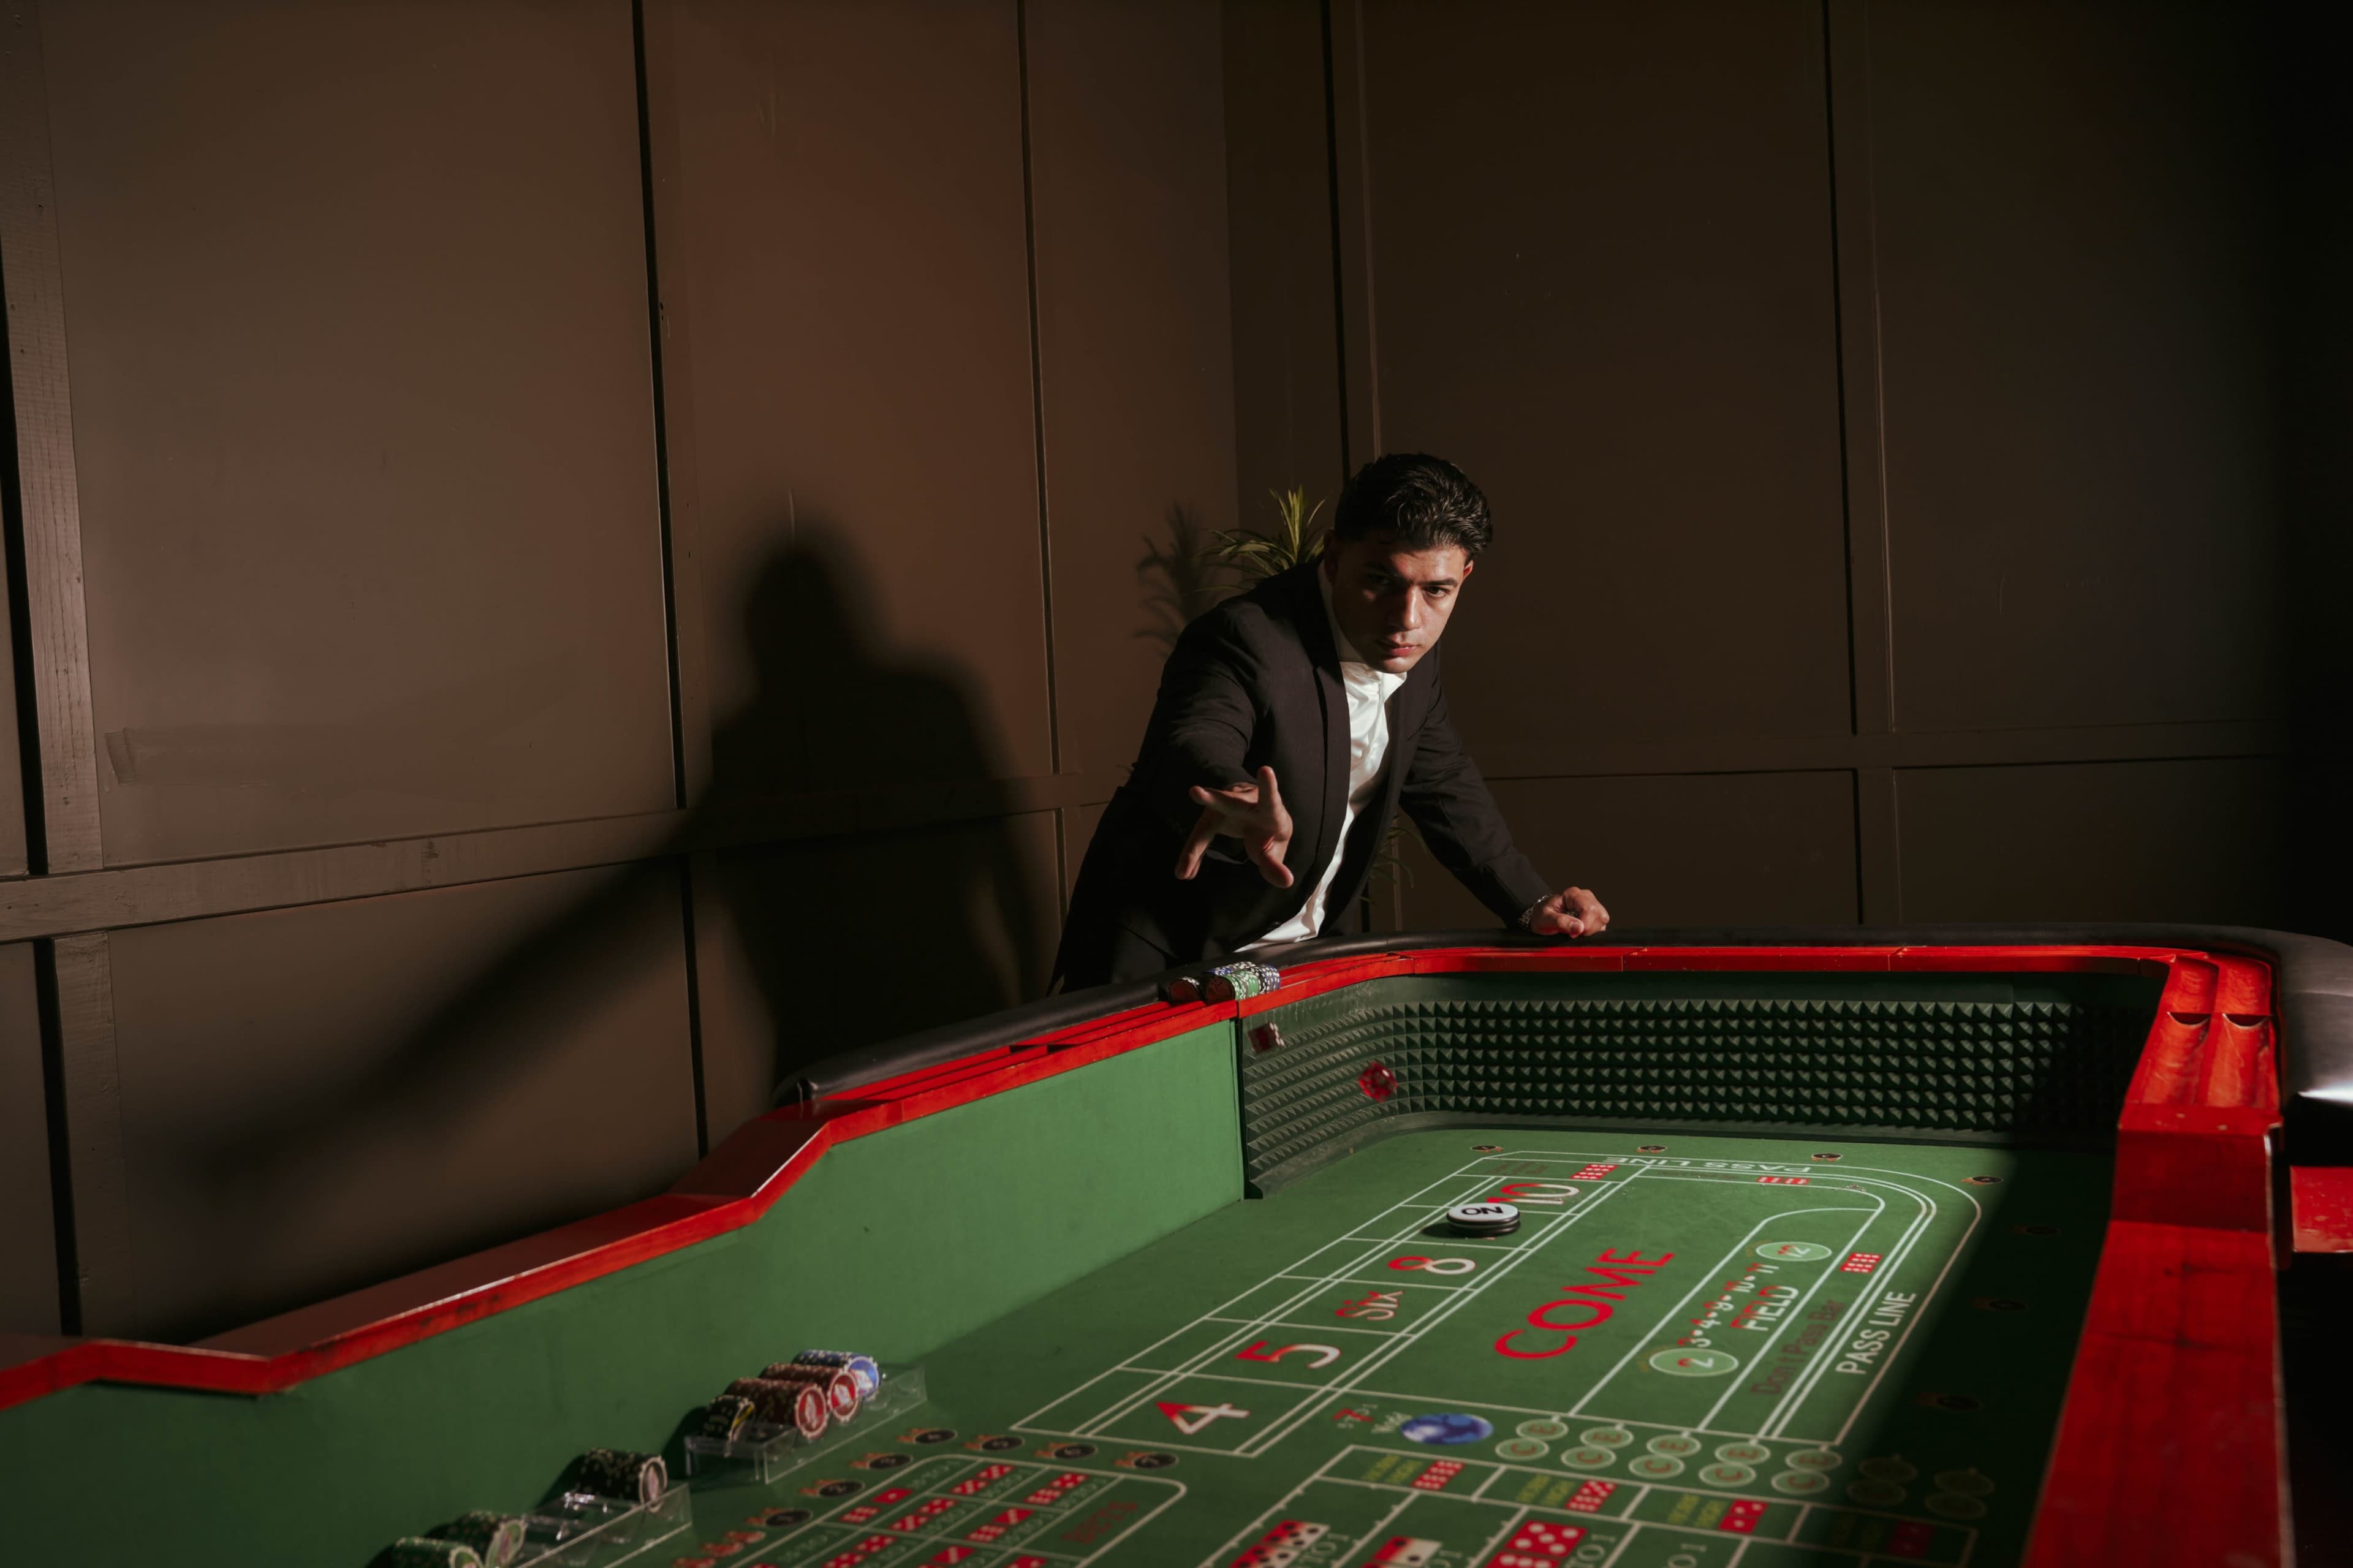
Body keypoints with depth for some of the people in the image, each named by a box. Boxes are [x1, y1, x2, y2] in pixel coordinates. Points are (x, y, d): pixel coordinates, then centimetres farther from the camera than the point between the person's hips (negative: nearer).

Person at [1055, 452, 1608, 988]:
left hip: (1303, 954, 6)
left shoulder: (1413, 657, -2)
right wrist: (1246, 809, -69)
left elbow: (1443, 784, 13)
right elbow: (1192, 750, -47)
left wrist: (1532, 903, 8)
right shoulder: (1246, 640, -27)